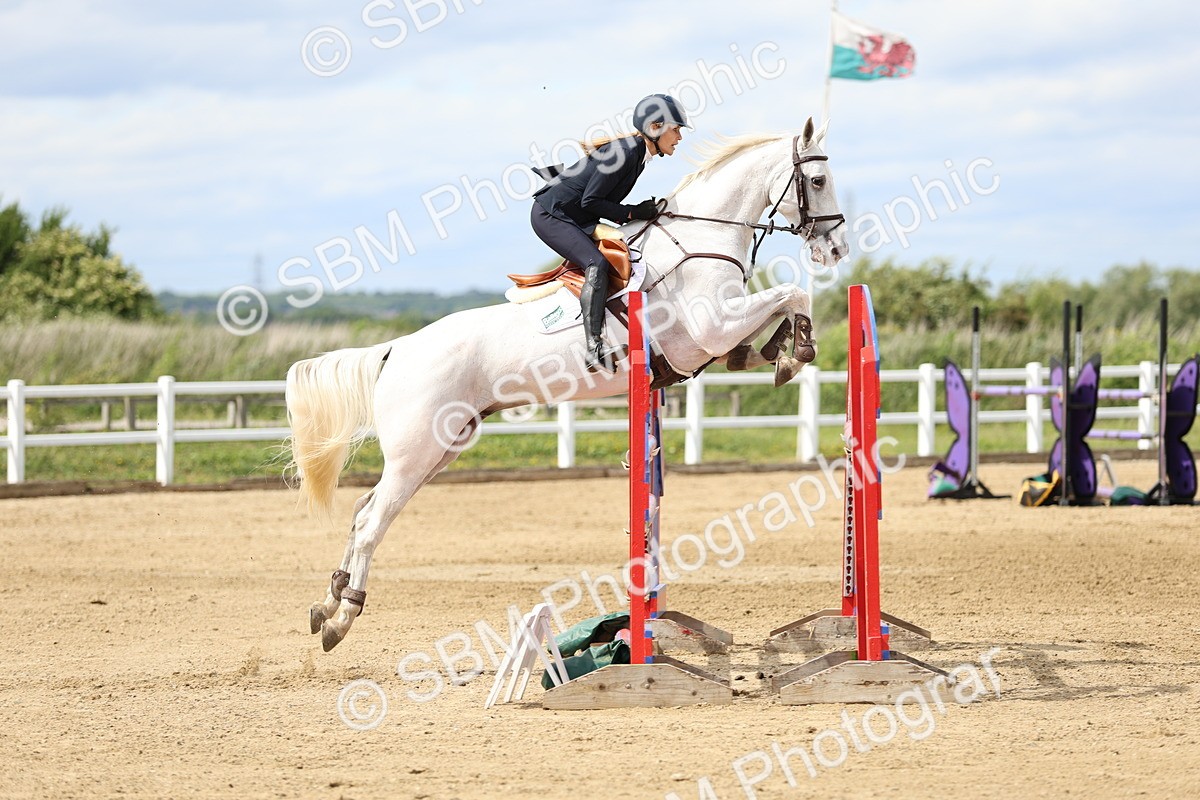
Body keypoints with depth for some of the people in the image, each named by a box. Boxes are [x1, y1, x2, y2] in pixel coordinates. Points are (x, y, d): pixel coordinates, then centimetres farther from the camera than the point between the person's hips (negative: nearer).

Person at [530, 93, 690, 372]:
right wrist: (632, 213, -18)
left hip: (574, 220, 11)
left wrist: (643, 213, 2)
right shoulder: (625, 152, -22)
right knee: (597, 264, -27)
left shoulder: (638, 153, 8)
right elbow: (590, 201, -23)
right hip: (550, 215, -11)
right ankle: (594, 347, -35)